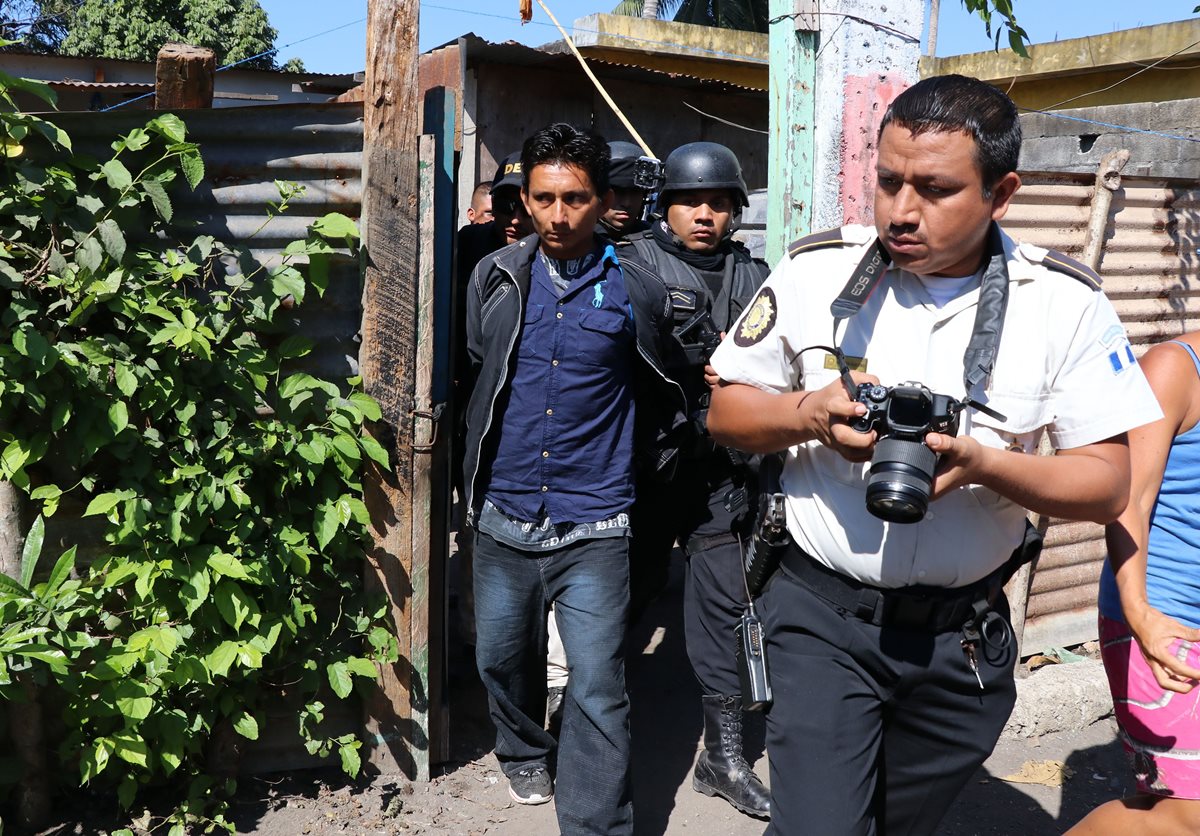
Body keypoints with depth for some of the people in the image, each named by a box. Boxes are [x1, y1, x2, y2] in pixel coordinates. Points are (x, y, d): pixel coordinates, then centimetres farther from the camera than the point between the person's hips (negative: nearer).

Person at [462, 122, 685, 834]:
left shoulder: (638, 291, -4)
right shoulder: (495, 278, 4)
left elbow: (662, 392, 12)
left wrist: (649, 460, 15)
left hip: (593, 527, -3)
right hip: (502, 519, 4)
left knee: (598, 689, -7)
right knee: (503, 659, 19)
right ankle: (525, 755, 47)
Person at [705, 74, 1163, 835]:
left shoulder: (1066, 302, -9)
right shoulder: (816, 270, -8)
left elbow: (1108, 487, -6)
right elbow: (727, 413, 1)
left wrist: (984, 463, -25)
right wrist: (809, 413, -20)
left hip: (964, 636, 2)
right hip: (824, 615, -1)